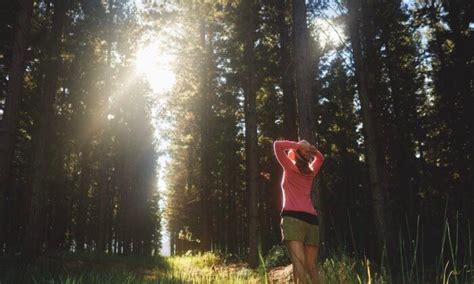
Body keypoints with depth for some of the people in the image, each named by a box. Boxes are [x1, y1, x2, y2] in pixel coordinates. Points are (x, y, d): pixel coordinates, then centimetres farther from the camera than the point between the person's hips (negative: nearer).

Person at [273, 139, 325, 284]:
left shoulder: (290, 168, 6)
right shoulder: (310, 173, 19)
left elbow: (277, 145, 7)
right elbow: (320, 158, 39)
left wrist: (298, 145, 7)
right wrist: (309, 148, 22)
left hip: (293, 217, -6)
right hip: (312, 219, 6)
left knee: (298, 261, -20)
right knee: (311, 266, 9)